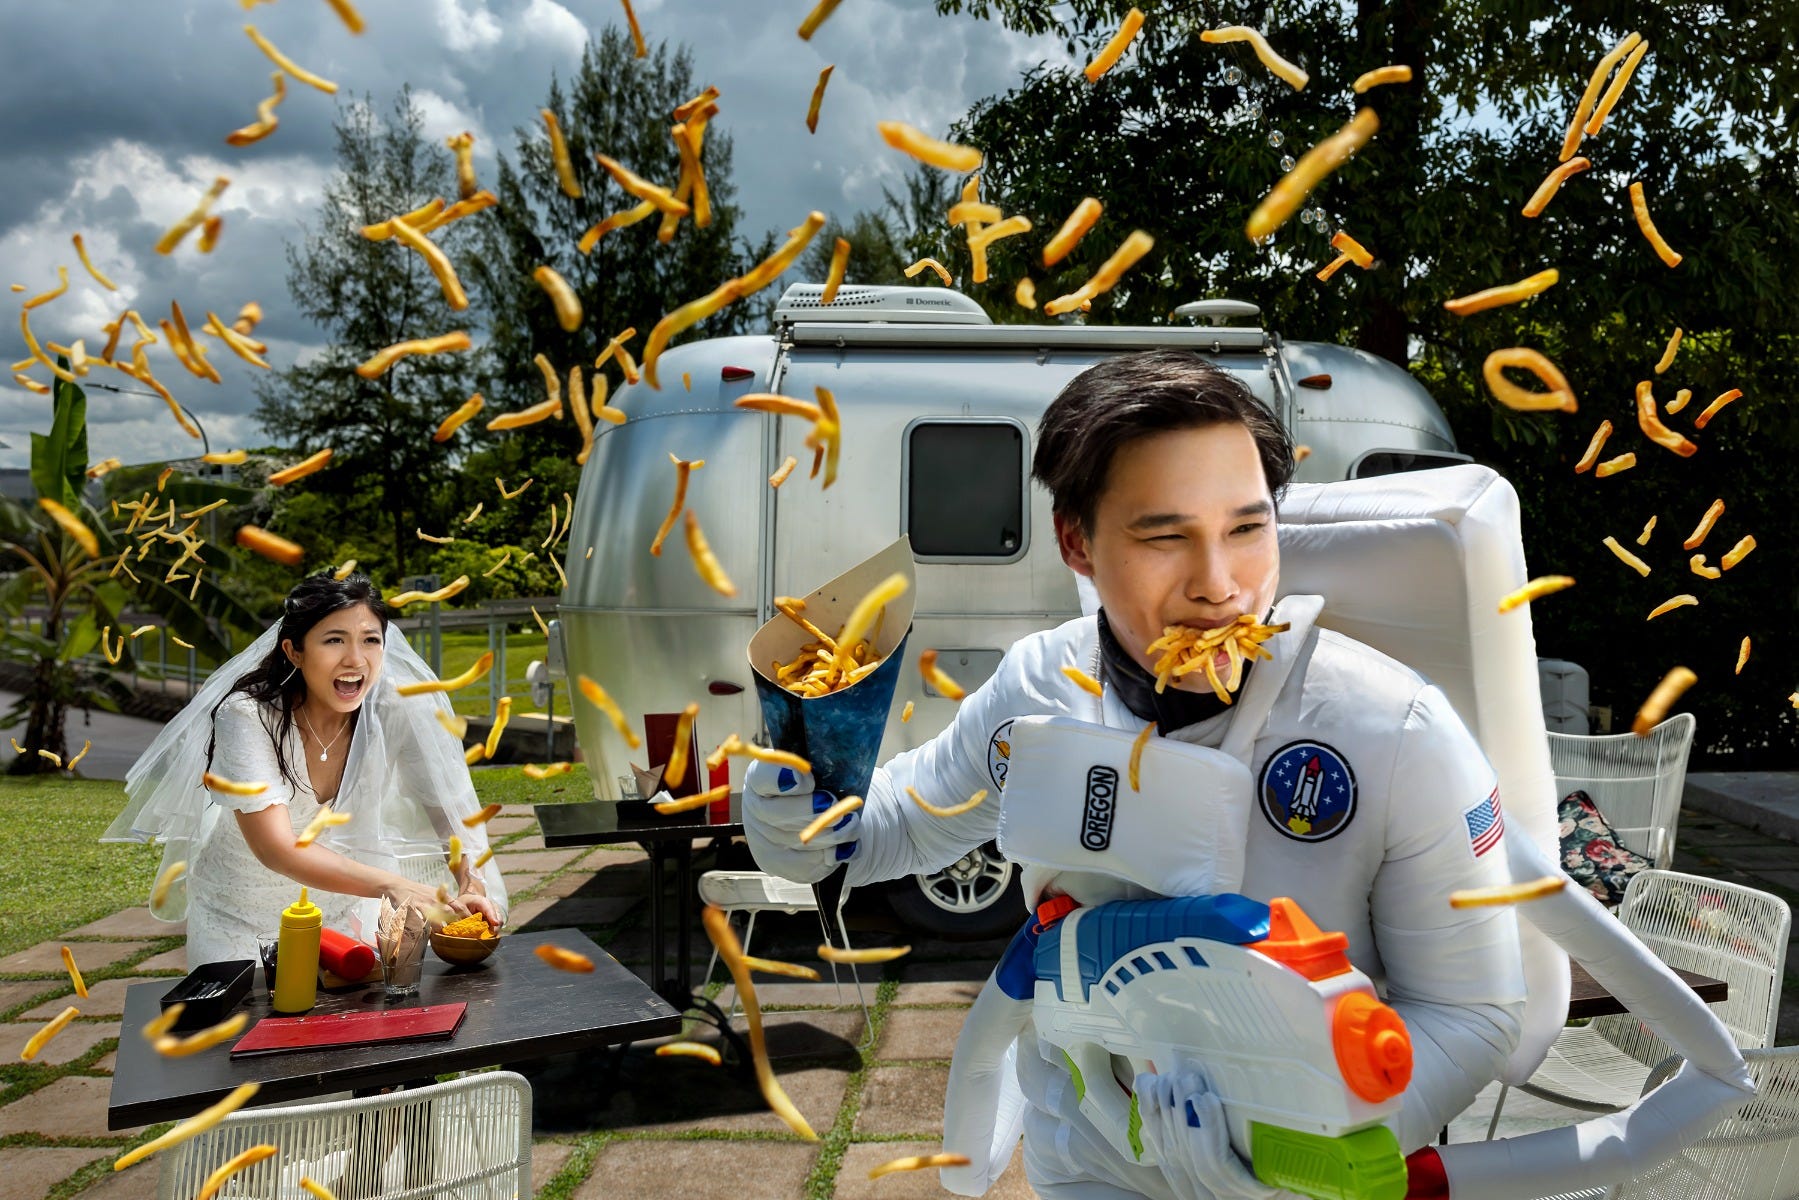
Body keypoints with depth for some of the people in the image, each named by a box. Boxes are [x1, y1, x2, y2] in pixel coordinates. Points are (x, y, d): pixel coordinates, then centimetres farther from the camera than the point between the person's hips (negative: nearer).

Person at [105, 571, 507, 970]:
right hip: (238, 923, -2)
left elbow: (454, 811, -17)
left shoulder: (397, 711, -19)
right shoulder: (247, 717, -27)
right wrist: (391, 885, -48)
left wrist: (471, 889, -38)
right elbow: (277, 849, -34)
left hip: (342, 913, 2)